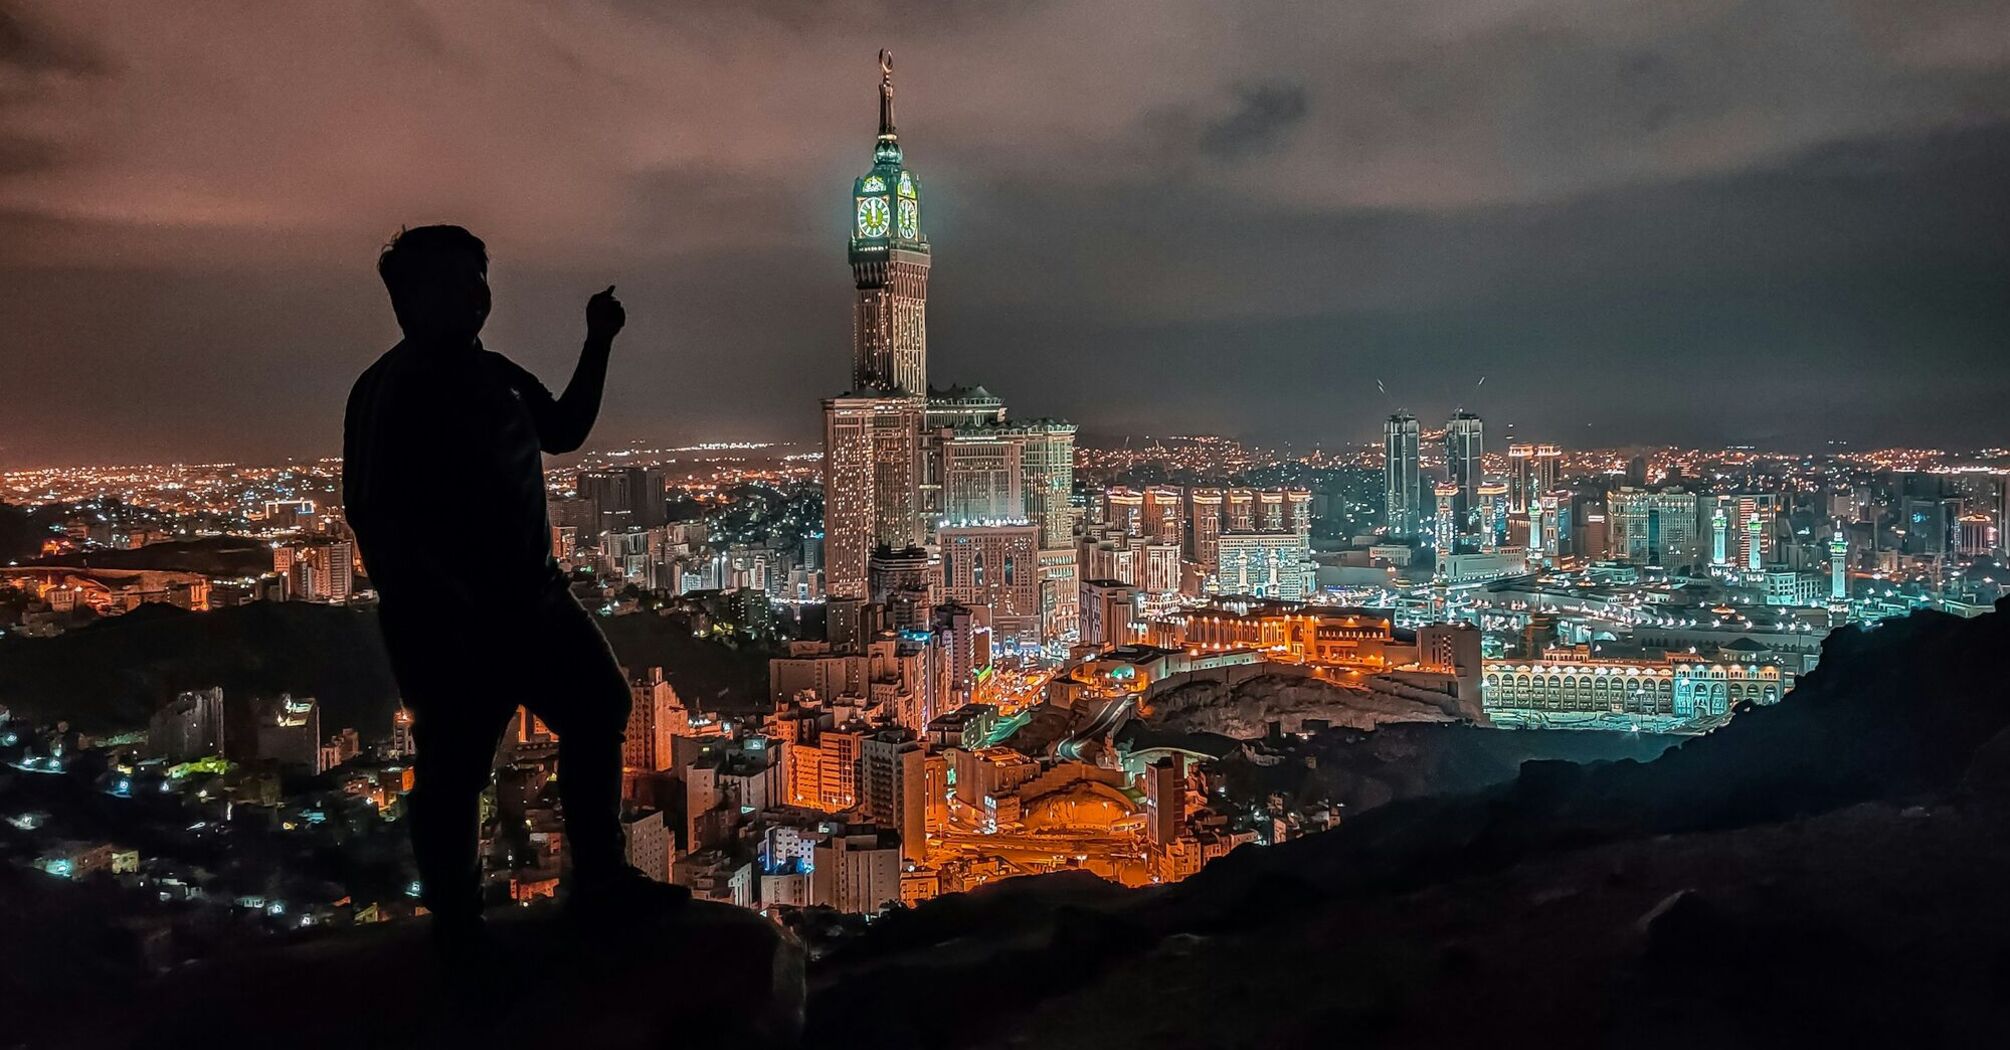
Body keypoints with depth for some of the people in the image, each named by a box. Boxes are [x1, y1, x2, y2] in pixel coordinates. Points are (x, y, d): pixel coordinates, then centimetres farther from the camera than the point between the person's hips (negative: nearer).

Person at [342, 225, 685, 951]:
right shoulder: (390, 392, -13)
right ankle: (455, 924, 18)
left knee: (598, 708, 14)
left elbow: (564, 430, 25)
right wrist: (429, 608, -25)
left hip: (530, 596, 9)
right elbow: (372, 515, -19)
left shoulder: (493, 373, 11)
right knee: (454, 766, 0)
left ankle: (598, 878, 26)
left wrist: (598, 346, 16)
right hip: (448, 620, -9)